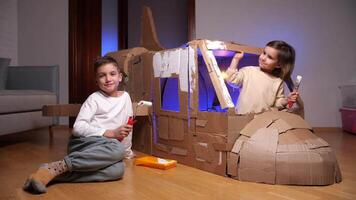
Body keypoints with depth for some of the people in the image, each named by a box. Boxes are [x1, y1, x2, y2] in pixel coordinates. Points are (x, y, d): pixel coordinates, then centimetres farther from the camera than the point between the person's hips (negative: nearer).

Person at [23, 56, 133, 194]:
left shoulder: (125, 97, 12)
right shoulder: (95, 98, -3)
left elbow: (128, 126, 20)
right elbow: (78, 127, -13)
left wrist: (127, 150, 20)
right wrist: (111, 133, -19)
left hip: (99, 151, 4)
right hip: (82, 142, -4)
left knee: (118, 169, -33)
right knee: (117, 148, -37)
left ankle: (53, 174, -31)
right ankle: (56, 167, -33)